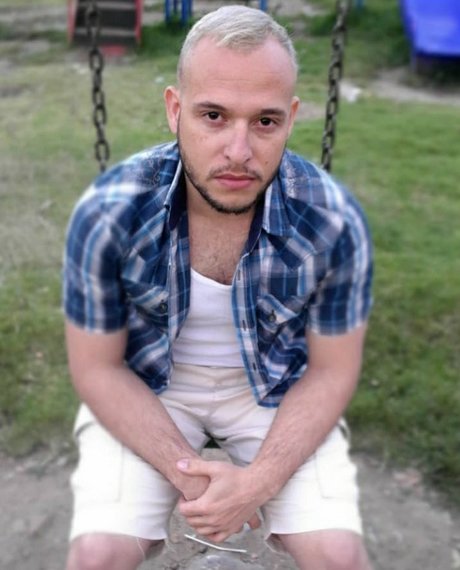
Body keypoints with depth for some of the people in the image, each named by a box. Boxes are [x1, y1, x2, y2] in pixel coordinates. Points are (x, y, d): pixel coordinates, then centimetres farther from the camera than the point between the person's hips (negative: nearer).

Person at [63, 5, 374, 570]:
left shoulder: (334, 222, -21)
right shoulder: (106, 214, -23)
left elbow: (331, 371, -9)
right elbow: (97, 368, -11)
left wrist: (258, 483, -21)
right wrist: (187, 475, -20)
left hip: (279, 388, 1)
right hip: (144, 389, 0)